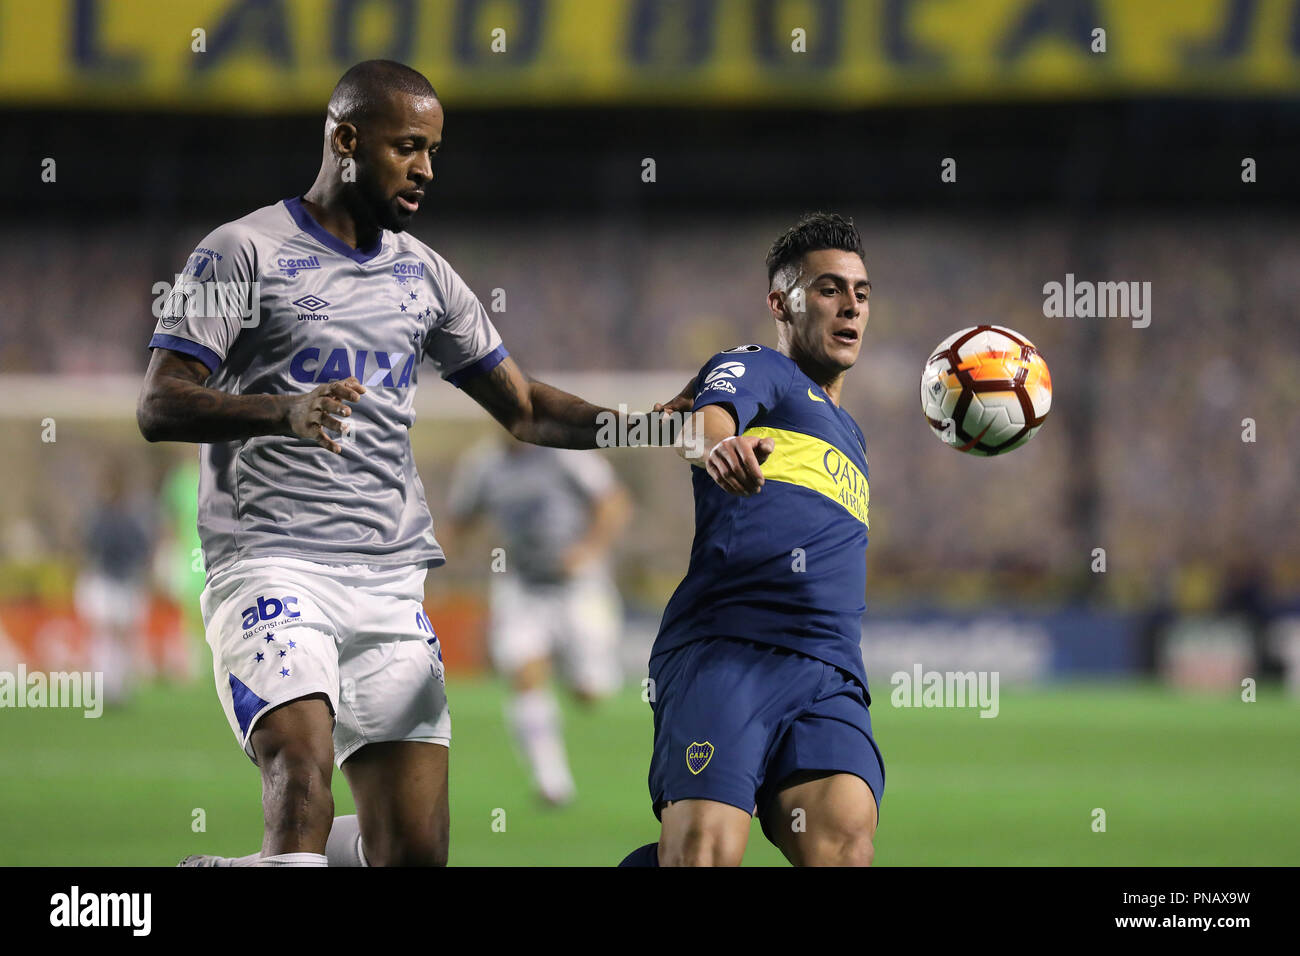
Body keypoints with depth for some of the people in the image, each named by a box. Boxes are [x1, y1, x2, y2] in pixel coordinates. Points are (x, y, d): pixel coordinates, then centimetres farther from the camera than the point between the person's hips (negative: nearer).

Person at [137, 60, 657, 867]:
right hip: (272, 566, -6)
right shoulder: (244, 253, -1)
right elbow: (159, 406, -9)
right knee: (304, 765, -30)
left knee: (416, 848, -2)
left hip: (391, 584, 6)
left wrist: (646, 429, 4)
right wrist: (285, 413, -27)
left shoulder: (422, 273, 17)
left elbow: (523, 406, 21)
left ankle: (247, 871, 22)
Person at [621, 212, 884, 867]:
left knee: (845, 841, -25)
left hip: (830, 677, 6)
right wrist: (715, 446, -35)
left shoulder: (850, 436, 36)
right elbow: (703, 424, -12)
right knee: (704, 852, -27)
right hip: (723, 647, -6)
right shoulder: (756, 370, 13)